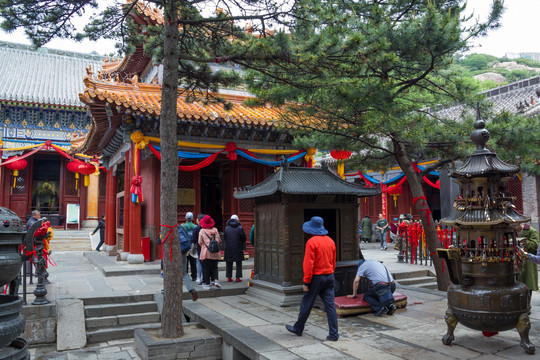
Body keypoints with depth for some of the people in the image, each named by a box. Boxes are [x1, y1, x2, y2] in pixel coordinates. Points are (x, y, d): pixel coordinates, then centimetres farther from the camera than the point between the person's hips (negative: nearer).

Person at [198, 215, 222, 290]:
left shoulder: (202, 231, -4)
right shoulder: (215, 230, 2)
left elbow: (200, 242, -4)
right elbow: (219, 240, 3)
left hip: (206, 253, -2)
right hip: (215, 253, 2)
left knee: (206, 269, 5)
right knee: (214, 267, 14)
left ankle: (207, 284, 6)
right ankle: (215, 280, -4)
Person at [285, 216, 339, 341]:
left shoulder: (311, 242, -15)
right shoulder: (330, 241, 6)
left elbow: (309, 264, -17)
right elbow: (333, 262, 13)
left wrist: (306, 282, -12)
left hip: (316, 277, -6)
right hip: (330, 277, 6)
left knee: (306, 304, 9)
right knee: (330, 305, 7)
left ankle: (298, 328, 25)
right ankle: (334, 334, 7)